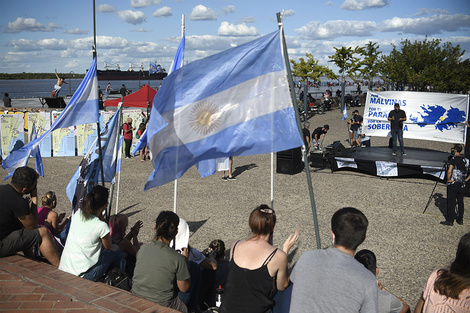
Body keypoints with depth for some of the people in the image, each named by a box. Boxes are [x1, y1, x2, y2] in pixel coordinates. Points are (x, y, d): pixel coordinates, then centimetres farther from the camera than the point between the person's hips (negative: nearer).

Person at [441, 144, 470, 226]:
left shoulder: (453, 159, -10)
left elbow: (449, 171, -22)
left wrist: (448, 179, -9)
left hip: (453, 184, -6)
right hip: (462, 185, 6)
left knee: (451, 202, -2)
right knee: (460, 202, 14)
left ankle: (450, 220, -1)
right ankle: (460, 220, 20)